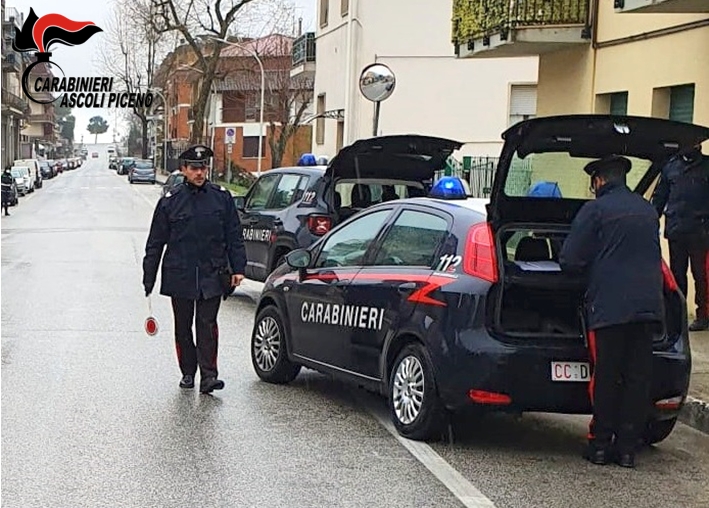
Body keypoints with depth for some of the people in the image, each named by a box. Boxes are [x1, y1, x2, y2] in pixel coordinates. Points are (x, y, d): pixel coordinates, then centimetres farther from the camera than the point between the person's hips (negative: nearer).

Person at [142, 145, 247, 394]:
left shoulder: (222, 198, 3)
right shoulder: (170, 201, 1)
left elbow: (234, 237, 7)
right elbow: (155, 243, 5)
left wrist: (238, 268, 0)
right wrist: (149, 278, 3)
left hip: (211, 276, -1)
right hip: (180, 277, 1)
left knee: (207, 325, -5)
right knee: (183, 327, 9)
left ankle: (208, 375, -6)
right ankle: (188, 373, 20)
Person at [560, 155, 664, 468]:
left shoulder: (595, 210, -5)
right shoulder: (648, 211, 15)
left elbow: (570, 261, -7)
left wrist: (589, 271, 13)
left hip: (608, 306, -5)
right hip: (648, 305, 5)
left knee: (606, 377, 2)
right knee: (638, 378, 7)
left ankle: (601, 443, 7)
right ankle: (628, 446, 9)